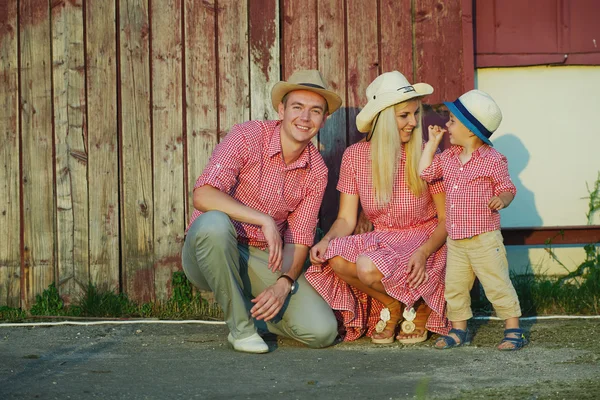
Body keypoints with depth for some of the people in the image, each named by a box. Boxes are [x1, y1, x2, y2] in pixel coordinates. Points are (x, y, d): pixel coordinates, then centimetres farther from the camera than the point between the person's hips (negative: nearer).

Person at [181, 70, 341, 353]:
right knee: (215, 222, -41)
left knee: (322, 331, -16)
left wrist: (284, 284, -19)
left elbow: (299, 240, 0)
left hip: (261, 260, 3)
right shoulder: (247, 136, -14)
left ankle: (255, 312, 15)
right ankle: (240, 325, -19)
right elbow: (203, 195, -27)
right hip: (210, 251, -3)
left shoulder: (317, 172, 1)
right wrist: (264, 221, -33)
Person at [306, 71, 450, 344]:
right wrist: (327, 240, -22)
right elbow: (346, 219, 0)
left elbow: (447, 219, -7)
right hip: (380, 239, 4)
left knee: (368, 267, -32)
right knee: (336, 258, -28)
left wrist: (423, 252, -25)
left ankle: (419, 306, -1)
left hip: (424, 241, -3)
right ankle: (392, 305, -1)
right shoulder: (355, 155, -2)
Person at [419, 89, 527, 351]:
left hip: (484, 239, -6)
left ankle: (513, 330, 7)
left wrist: (502, 200, -27)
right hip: (455, 240, 6)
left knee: (497, 285, -3)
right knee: (454, 286, 11)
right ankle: (459, 330, 23)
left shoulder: (493, 160, -10)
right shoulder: (448, 157, 8)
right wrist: (432, 143, 7)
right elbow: (425, 173, 7)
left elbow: (507, 189, -5)